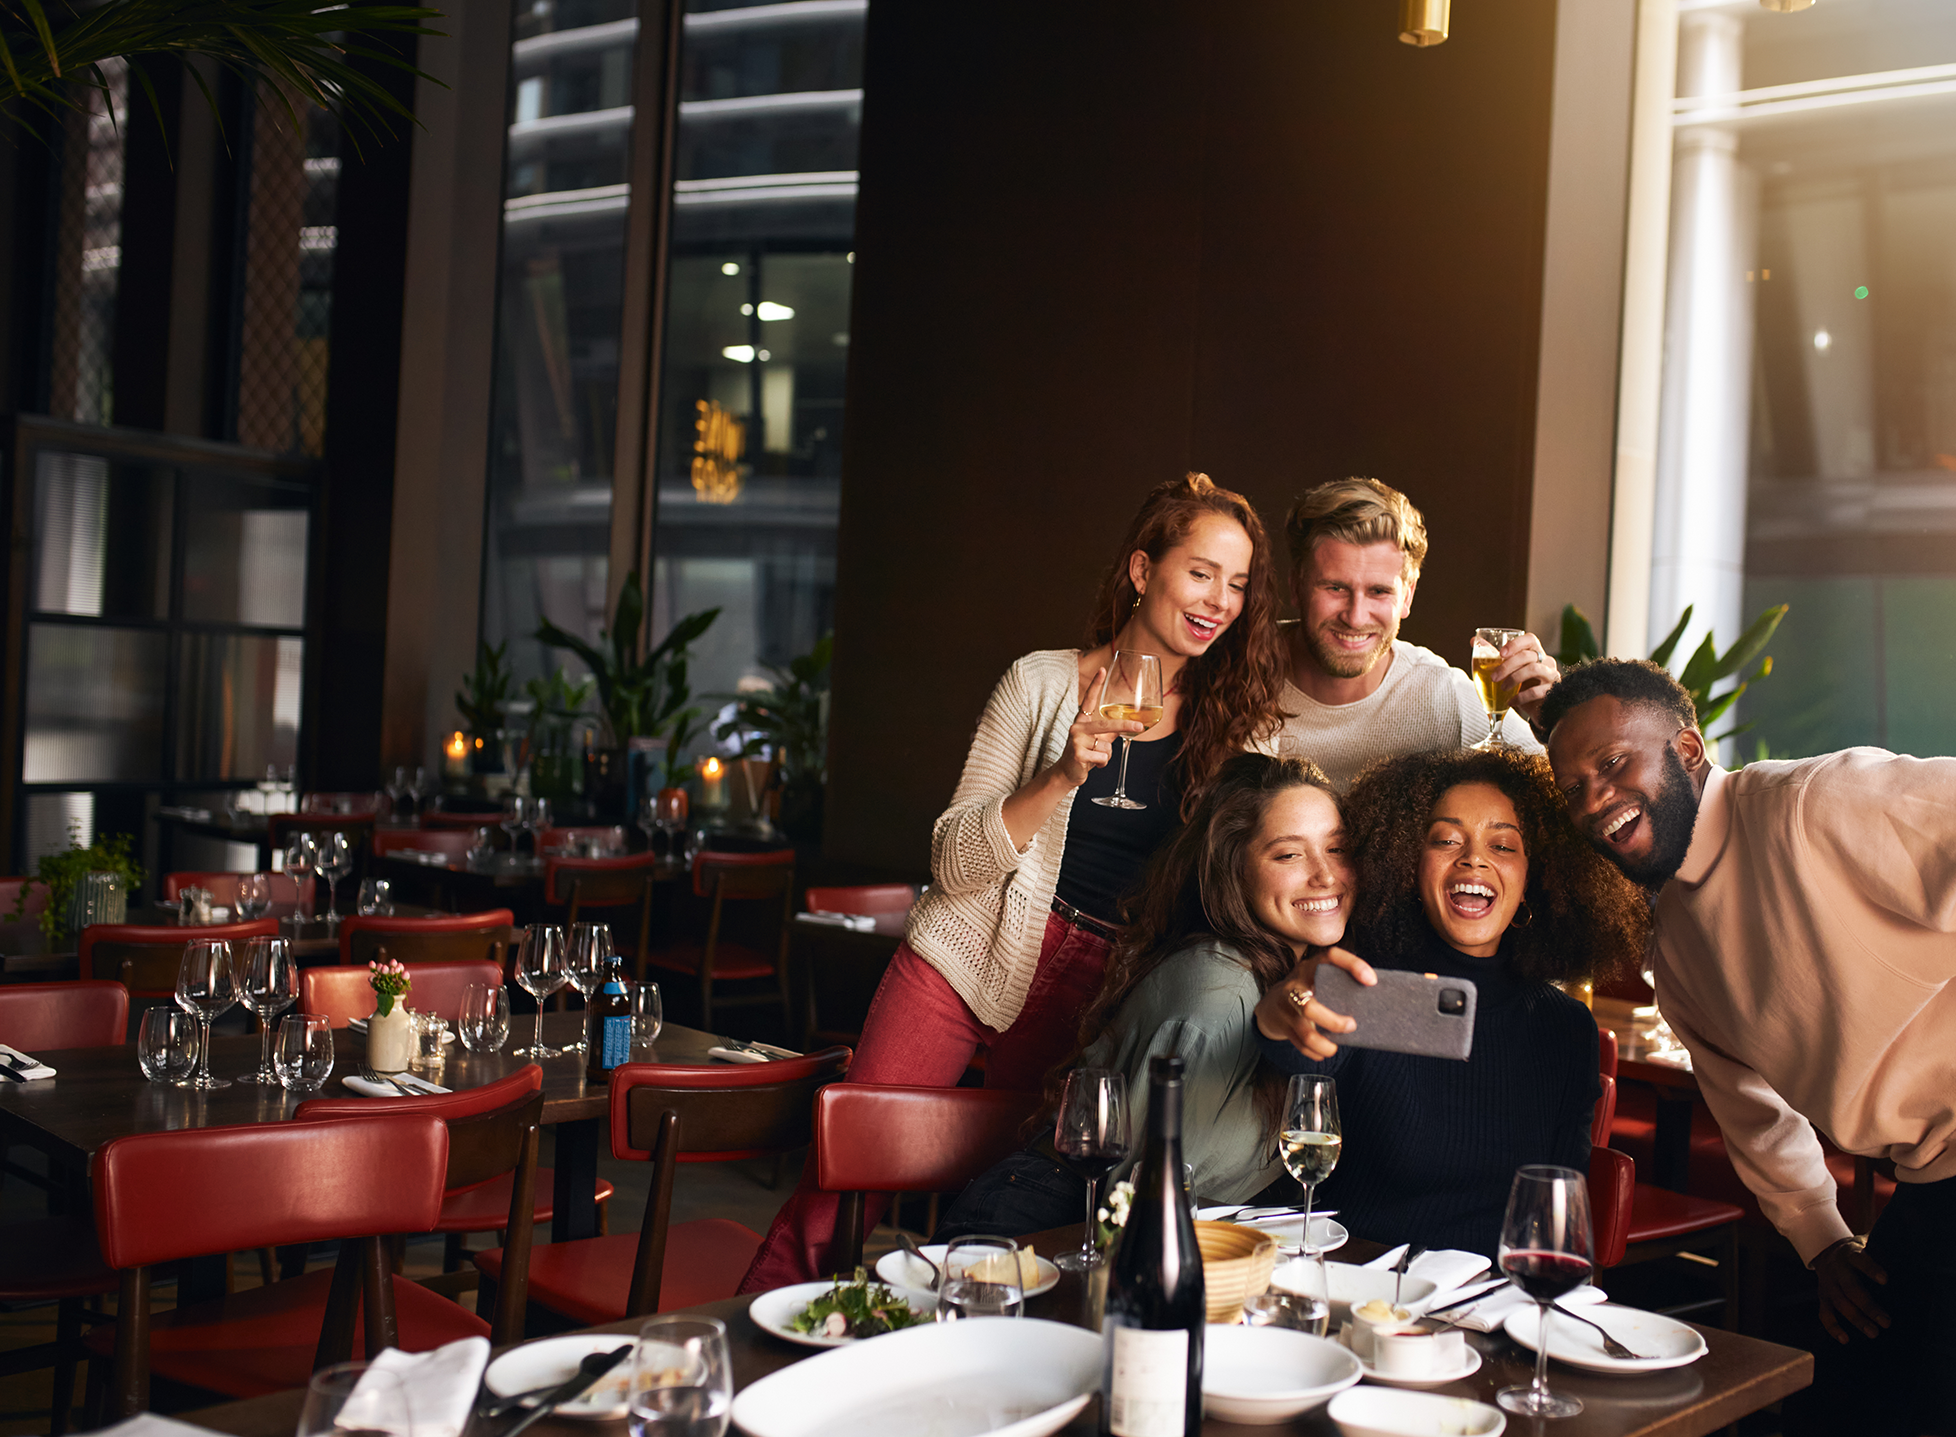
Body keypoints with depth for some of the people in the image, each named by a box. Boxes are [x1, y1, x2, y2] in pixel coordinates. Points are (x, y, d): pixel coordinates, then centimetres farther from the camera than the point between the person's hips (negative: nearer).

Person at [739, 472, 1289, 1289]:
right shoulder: (1043, 683, -2)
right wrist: (1063, 777, -19)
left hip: (1095, 996, 2)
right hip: (969, 963, -2)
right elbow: (952, 860, -5)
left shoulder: (1240, 728, 2)